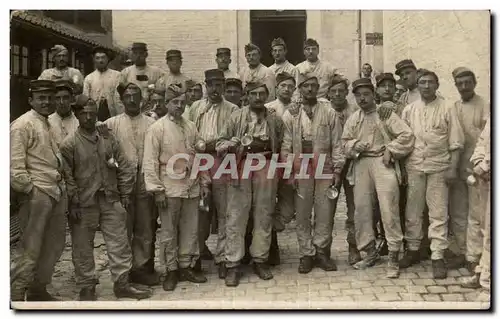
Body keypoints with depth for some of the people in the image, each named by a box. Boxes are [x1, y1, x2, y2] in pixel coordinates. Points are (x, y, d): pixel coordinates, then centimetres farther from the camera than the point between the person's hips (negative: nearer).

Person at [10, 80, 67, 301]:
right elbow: (15, 165, -15)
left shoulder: (51, 123, 16)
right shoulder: (22, 125, -9)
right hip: (37, 194, -9)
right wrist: (28, 188, -14)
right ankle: (15, 294, 9)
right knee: (30, 248, -3)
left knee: (54, 244, 16)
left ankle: (38, 290, 30)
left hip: (57, 192, 9)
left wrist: (62, 187, 11)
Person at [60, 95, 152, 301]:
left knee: (119, 243, 5)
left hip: (111, 200, 3)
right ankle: (86, 288, 20)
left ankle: (122, 284, 15)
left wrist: (125, 195, 5)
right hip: (83, 204, -3)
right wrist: (74, 203, -11)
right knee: (83, 247, 6)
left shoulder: (108, 139, 7)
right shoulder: (69, 143, -4)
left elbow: (125, 168, 10)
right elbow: (67, 176, -7)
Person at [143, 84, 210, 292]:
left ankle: (186, 266, 24)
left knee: (190, 229, 11)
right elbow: (150, 162, -9)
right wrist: (156, 189, -13)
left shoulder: (191, 127, 10)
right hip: (169, 189, -5)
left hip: (191, 188, 5)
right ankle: (171, 270, 18)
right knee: (168, 231, 5)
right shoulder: (157, 129, -6)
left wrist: (204, 182, 12)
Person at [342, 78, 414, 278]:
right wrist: (355, 145, -5)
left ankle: (393, 257, -2)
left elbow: (407, 135, -4)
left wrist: (390, 150, -9)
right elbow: (345, 142, 15)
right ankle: (370, 252, 19)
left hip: (383, 162, -5)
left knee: (389, 209, -9)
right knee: (361, 209, 5)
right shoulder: (353, 119, 15)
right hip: (361, 164, 5)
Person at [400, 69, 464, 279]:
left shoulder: (447, 109, 2)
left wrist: (453, 168, -7)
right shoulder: (409, 110, 9)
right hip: (414, 166, 3)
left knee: (438, 214, -1)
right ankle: (413, 250, 23)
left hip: (439, 167, -2)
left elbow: (455, 142, 1)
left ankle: (438, 257, 5)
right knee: (412, 212, 9)